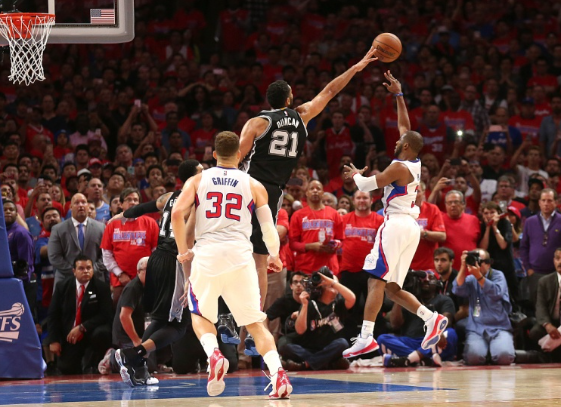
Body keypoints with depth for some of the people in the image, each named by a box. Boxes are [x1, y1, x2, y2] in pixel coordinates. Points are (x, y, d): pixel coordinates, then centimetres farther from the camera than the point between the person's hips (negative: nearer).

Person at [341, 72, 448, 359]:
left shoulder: (399, 167, -10)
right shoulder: (415, 163, 15)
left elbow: (368, 185, -7)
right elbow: (405, 124, 26)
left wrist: (356, 175, 15)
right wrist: (398, 95, 30)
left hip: (397, 225, -9)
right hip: (411, 227, 9)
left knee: (377, 280, -15)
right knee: (391, 288, 10)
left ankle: (366, 337, -24)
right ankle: (431, 318, -4)